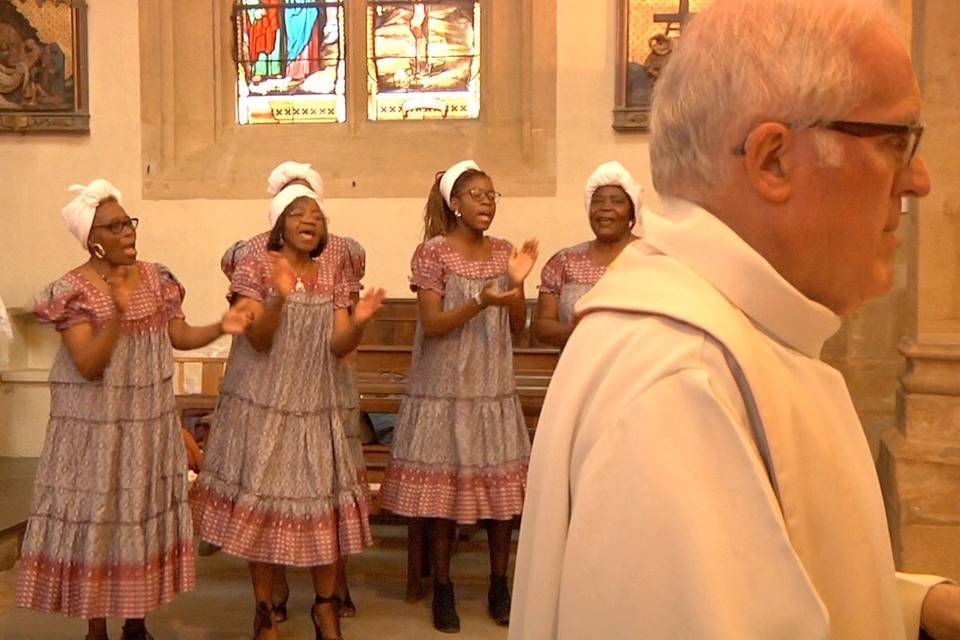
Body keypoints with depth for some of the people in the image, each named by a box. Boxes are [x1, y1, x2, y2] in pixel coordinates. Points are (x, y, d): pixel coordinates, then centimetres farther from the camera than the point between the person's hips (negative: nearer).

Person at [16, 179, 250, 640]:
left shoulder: (154, 277, 3)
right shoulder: (73, 289, -12)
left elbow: (179, 336, 5)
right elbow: (88, 365, -20)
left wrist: (221, 327, -13)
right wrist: (119, 310, -30)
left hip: (149, 420, 5)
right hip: (96, 425, -5)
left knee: (146, 512, 10)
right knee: (96, 516, 1)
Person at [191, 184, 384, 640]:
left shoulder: (332, 273, 6)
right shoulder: (255, 266, -5)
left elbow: (338, 346, -1)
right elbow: (257, 338, -14)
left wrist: (359, 321, -22)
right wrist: (280, 297, -31)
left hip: (314, 408, 3)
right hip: (260, 406, -3)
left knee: (323, 503, 3)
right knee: (261, 505, 3)